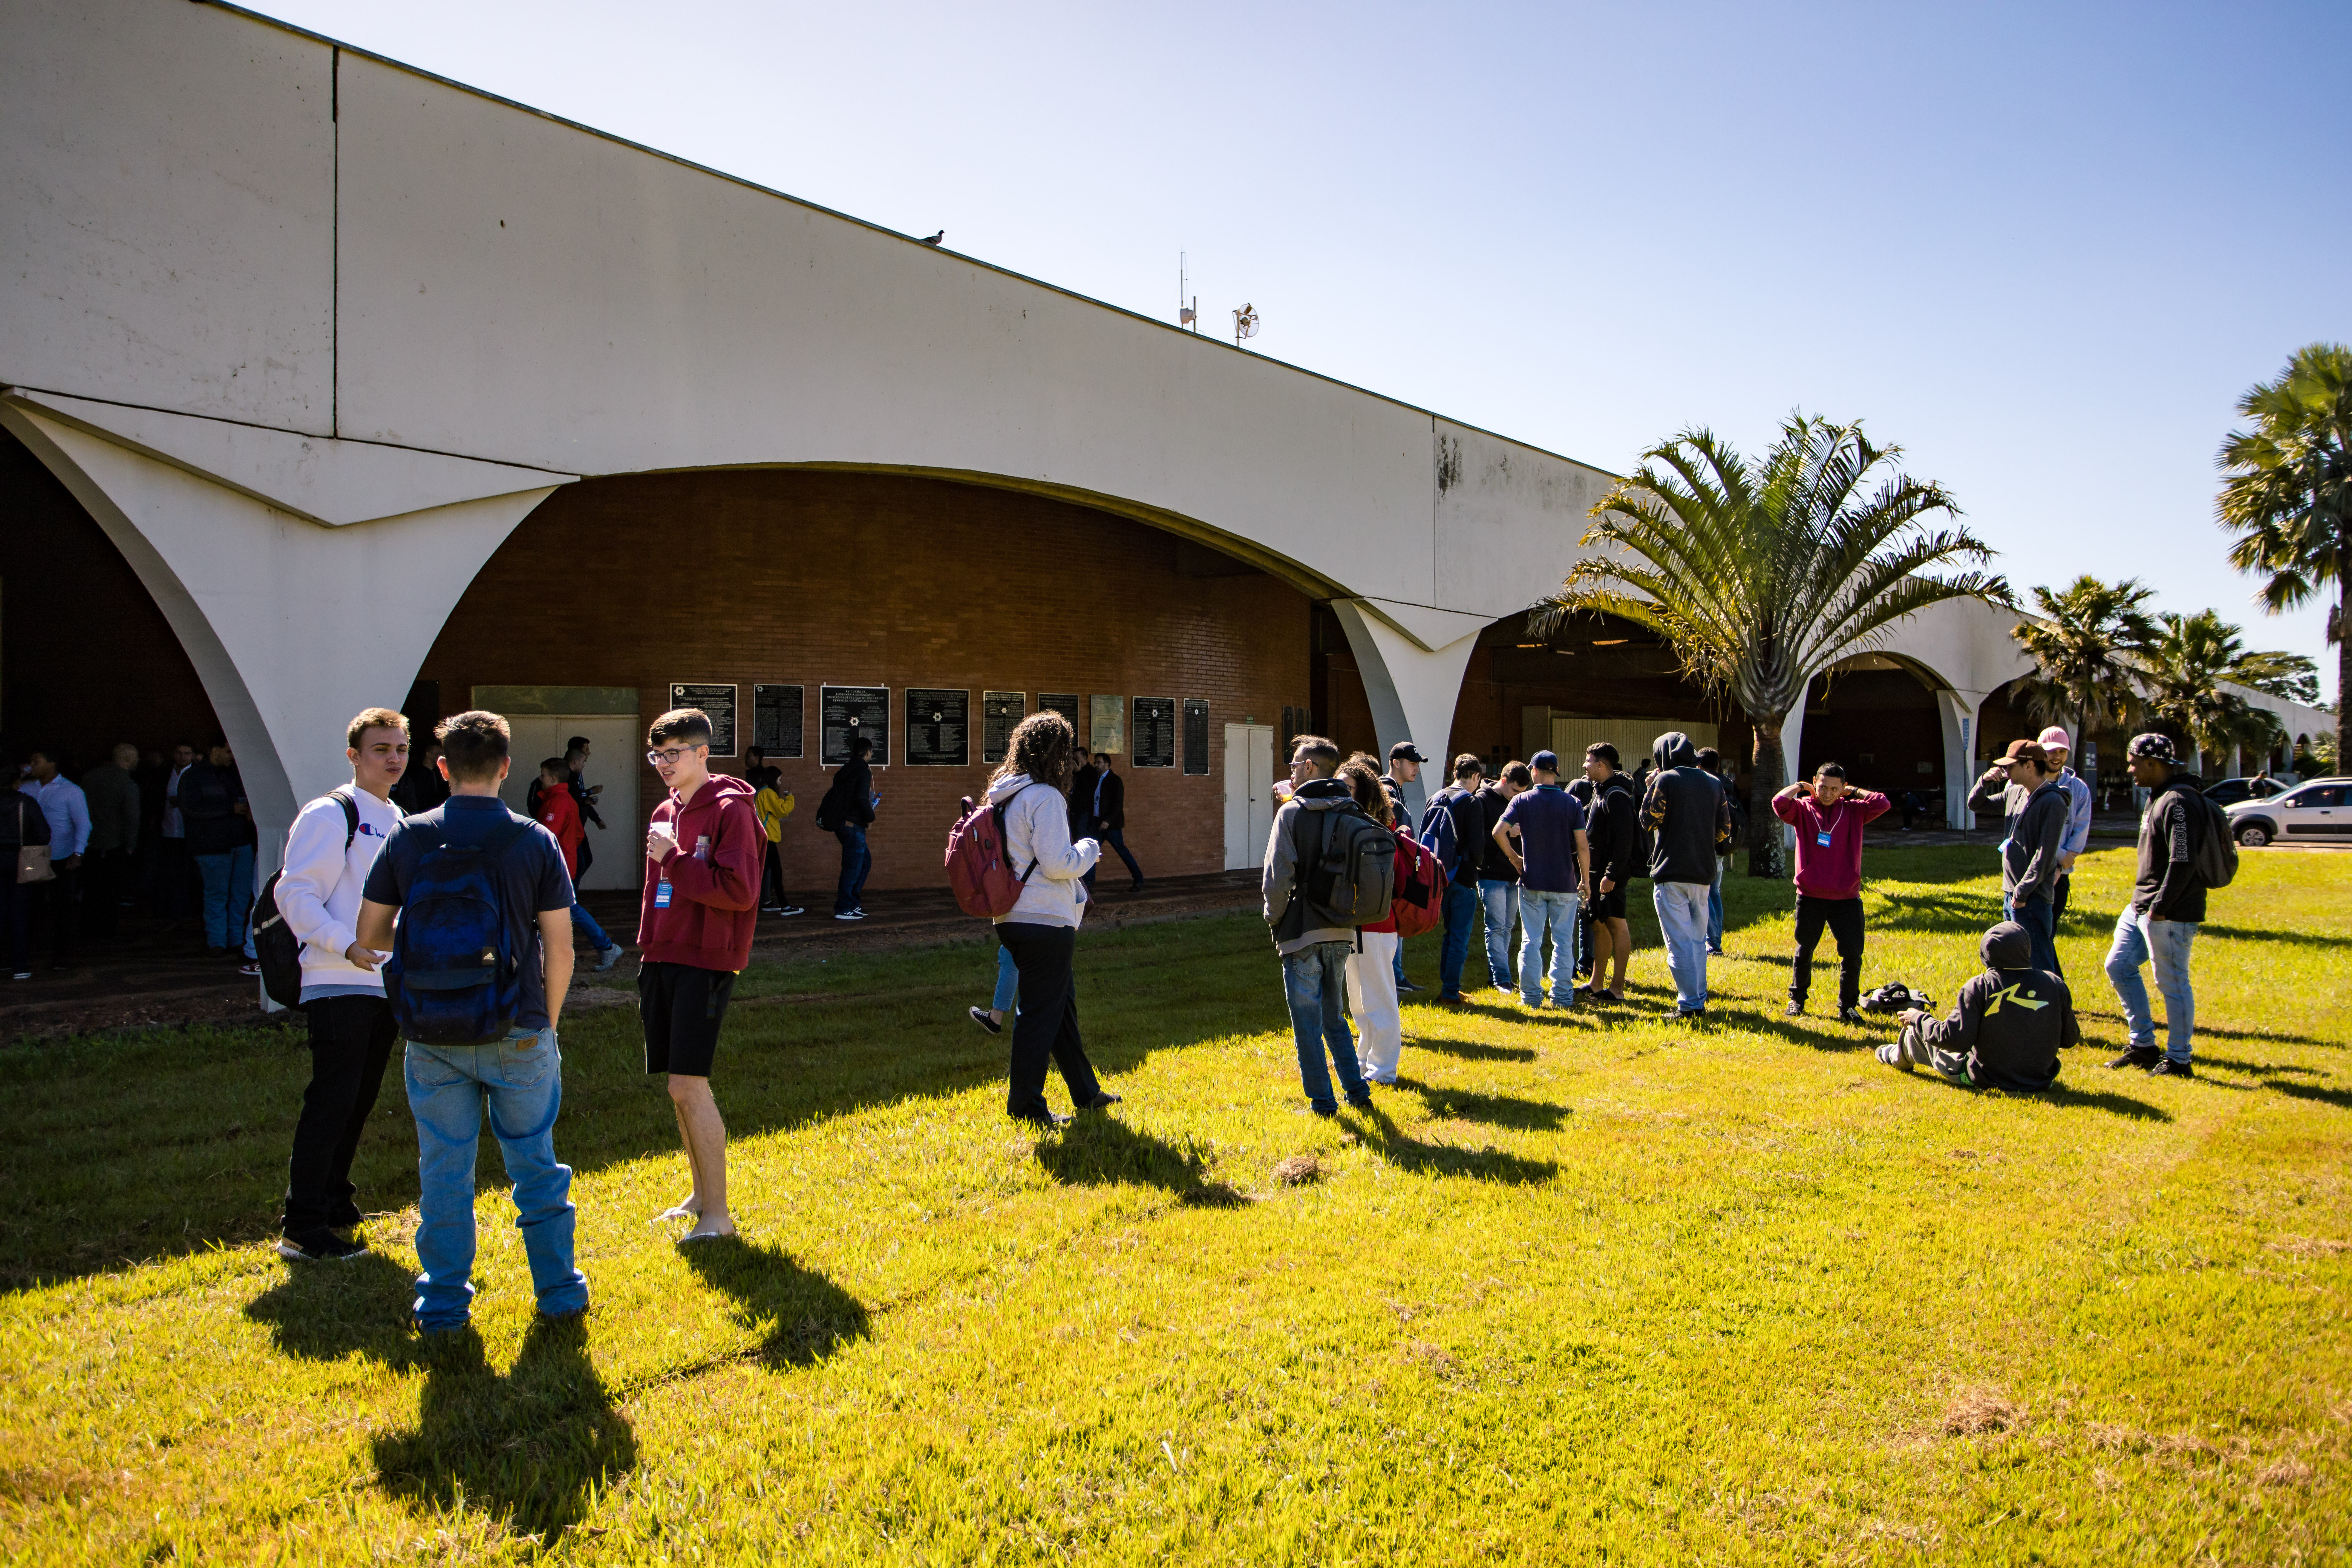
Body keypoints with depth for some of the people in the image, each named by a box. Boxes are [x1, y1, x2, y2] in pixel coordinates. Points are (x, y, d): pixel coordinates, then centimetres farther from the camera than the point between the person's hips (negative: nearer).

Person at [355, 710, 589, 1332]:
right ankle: (559, 1291, 20)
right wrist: (547, 1023, 8)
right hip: (517, 1033, -1)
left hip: (434, 1035, 1)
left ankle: (444, 1304, 19)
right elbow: (560, 949, -5)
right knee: (535, 1164, 12)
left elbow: (370, 935, 4)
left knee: (444, 1170, 11)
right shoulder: (535, 841, -6)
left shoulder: (407, 838, -2)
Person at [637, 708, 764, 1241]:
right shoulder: (665, 813, 14)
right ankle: (701, 1194, 27)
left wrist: (674, 858, -16)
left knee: (689, 1086, -10)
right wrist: (648, 949, 14)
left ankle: (717, 1214, -1)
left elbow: (738, 890, -19)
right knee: (680, 1088, 13)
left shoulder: (730, 810, -9)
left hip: (705, 964, -8)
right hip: (663, 961, 8)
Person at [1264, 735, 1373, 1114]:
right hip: (1342, 932, 6)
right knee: (1334, 1017, 20)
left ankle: (1322, 1102, 9)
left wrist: (1274, 919, -1)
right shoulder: (1352, 812, 6)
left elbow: (1278, 879, -16)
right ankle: (1357, 1092, 20)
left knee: (1307, 1023, 5)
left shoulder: (1292, 812, -11)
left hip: (1303, 934, -6)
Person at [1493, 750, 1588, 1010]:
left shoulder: (1522, 801, -3)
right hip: (1564, 883, 0)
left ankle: (1531, 996, 8)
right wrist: (1585, 879, 6)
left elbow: (1499, 832, -13)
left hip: (1532, 882, 0)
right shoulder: (1572, 803, -3)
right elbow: (1583, 846, -5)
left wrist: (1513, 857, 2)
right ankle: (1562, 997, 9)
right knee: (1563, 942, 8)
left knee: (1531, 941, 7)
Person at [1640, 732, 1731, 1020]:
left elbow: (1649, 820, -5)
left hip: (1671, 872, -6)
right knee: (1698, 939, 16)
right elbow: (1724, 829, 10)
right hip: (1703, 872, 6)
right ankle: (1699, 998, 19)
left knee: (1679, 942, -3)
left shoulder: (1666, 780, -10)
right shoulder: (1714, 783, 8)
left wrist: (1650, 789, 6)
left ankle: (1689, 1004, -5)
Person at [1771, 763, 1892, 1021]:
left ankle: (1847, 1006, 16)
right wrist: (1799, 787, -5)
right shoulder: (1803, 808, -1)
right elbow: (1779, 803, -20)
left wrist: (1853, 792, -1)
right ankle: (1797, 999, 31)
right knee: (1804, 951, 13)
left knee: (1853, 954, 0)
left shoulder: (1854, 810, 3)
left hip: (1846, 898, 1)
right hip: (1810, 897, 0)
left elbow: (1883, 804, -12)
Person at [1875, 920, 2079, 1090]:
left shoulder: (1980, 987, -21)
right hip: (2041, 1082, 4)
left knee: (1917, 1028, 20)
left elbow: (1957, 1039, -22)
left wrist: (1919, 1019, -6)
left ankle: (1897, 1057, 53)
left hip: (1984, 1080, -4)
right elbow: (2070, 1038, -1)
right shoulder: (2055, 985, -10)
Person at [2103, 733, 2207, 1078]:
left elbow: (2183, 863, -25)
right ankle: (2143, 1046, 22)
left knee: (2172, 983, -1)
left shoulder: (2179, 802, -18)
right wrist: (2144, 901, 17)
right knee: (2119, 966, 13)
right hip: (2141, 907, 11)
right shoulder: (2159, 798, 15)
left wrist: (2160, 907, -22)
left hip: (2170, 914, -11)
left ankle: (2178, 1061, 9)